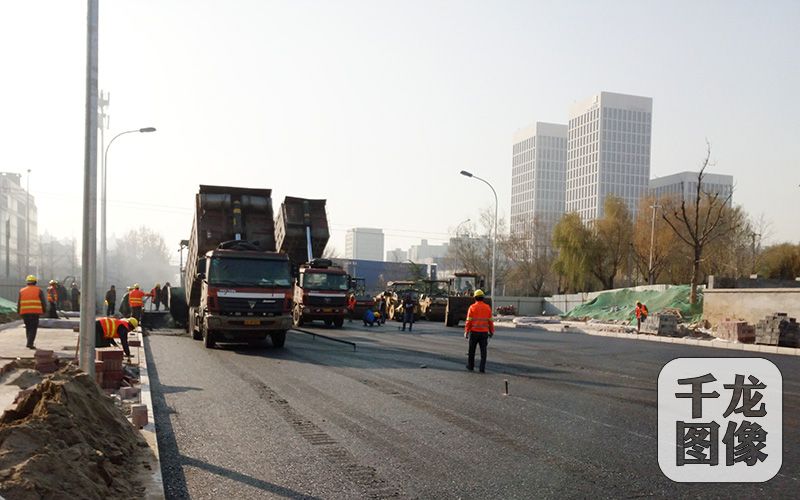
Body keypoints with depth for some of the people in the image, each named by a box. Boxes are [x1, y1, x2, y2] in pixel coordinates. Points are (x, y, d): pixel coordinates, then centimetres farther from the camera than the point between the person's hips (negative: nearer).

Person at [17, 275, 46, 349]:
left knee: (28, 328, 17)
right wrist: (44, 311, 11)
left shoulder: (22, 291, 9)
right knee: (33, 328, -1)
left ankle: (29, 343, 21)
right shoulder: (39, 290, 1)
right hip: (35, 312, -3)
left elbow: (19, 303, 7)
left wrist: (19, 312, 13)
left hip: (24, 312, 3)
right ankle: (29, 343, -13)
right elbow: (43, 302, 1)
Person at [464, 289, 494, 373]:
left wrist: (466, 332, -3)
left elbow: (469, 321, -8)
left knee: (471, 350, 13)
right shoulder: (487, 307, 1)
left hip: (474, 332, -1)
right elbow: (490, 321, 2)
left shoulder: (472, 307, -6)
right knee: (483, 351, 4)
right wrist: (491, 331, 11)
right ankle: (482, 368, 0)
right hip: (484, 332, 2)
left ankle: (470, 366, 20)